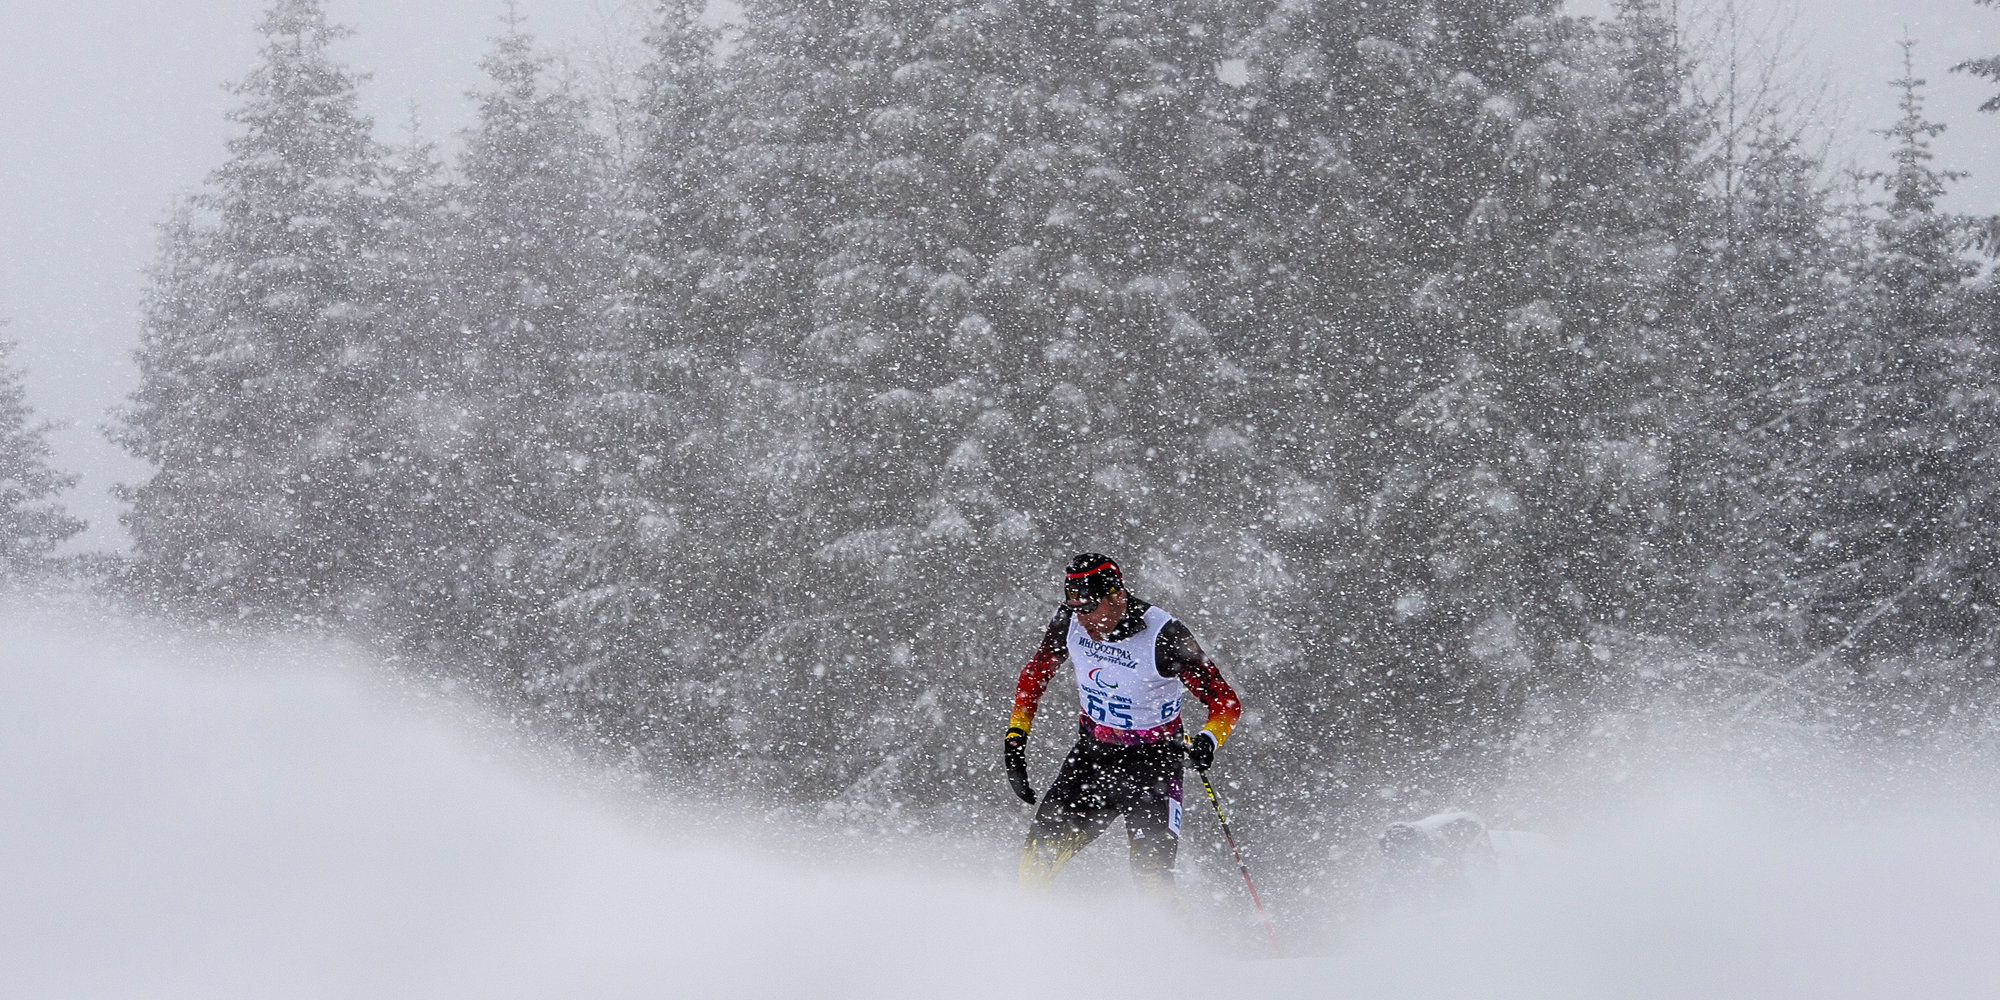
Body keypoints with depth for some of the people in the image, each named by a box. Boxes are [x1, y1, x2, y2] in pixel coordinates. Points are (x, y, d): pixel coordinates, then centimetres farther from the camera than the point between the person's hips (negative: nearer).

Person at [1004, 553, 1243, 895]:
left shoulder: (1165, 637, -22)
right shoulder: (1069, 623, -9)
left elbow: (1226, 702, -16)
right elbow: (1034, 674, 10)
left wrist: (1208, 740, -36)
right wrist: (1016, 736, 4)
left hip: (1151, 763, -4)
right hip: (1090, 754, 4)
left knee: (1152, 875, -17)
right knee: (1037, 858, -9)